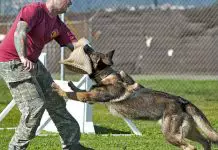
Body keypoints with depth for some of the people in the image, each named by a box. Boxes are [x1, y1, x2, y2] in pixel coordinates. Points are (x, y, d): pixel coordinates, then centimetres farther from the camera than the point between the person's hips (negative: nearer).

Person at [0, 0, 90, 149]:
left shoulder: (58, 25, 7)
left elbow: (74, 44, 7)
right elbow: (19, 33, -34)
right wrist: (23, 58, -49)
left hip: (33, 63, 9)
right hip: (12, 63, -9)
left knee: (55, 101, 12)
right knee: (35, 106, -16)